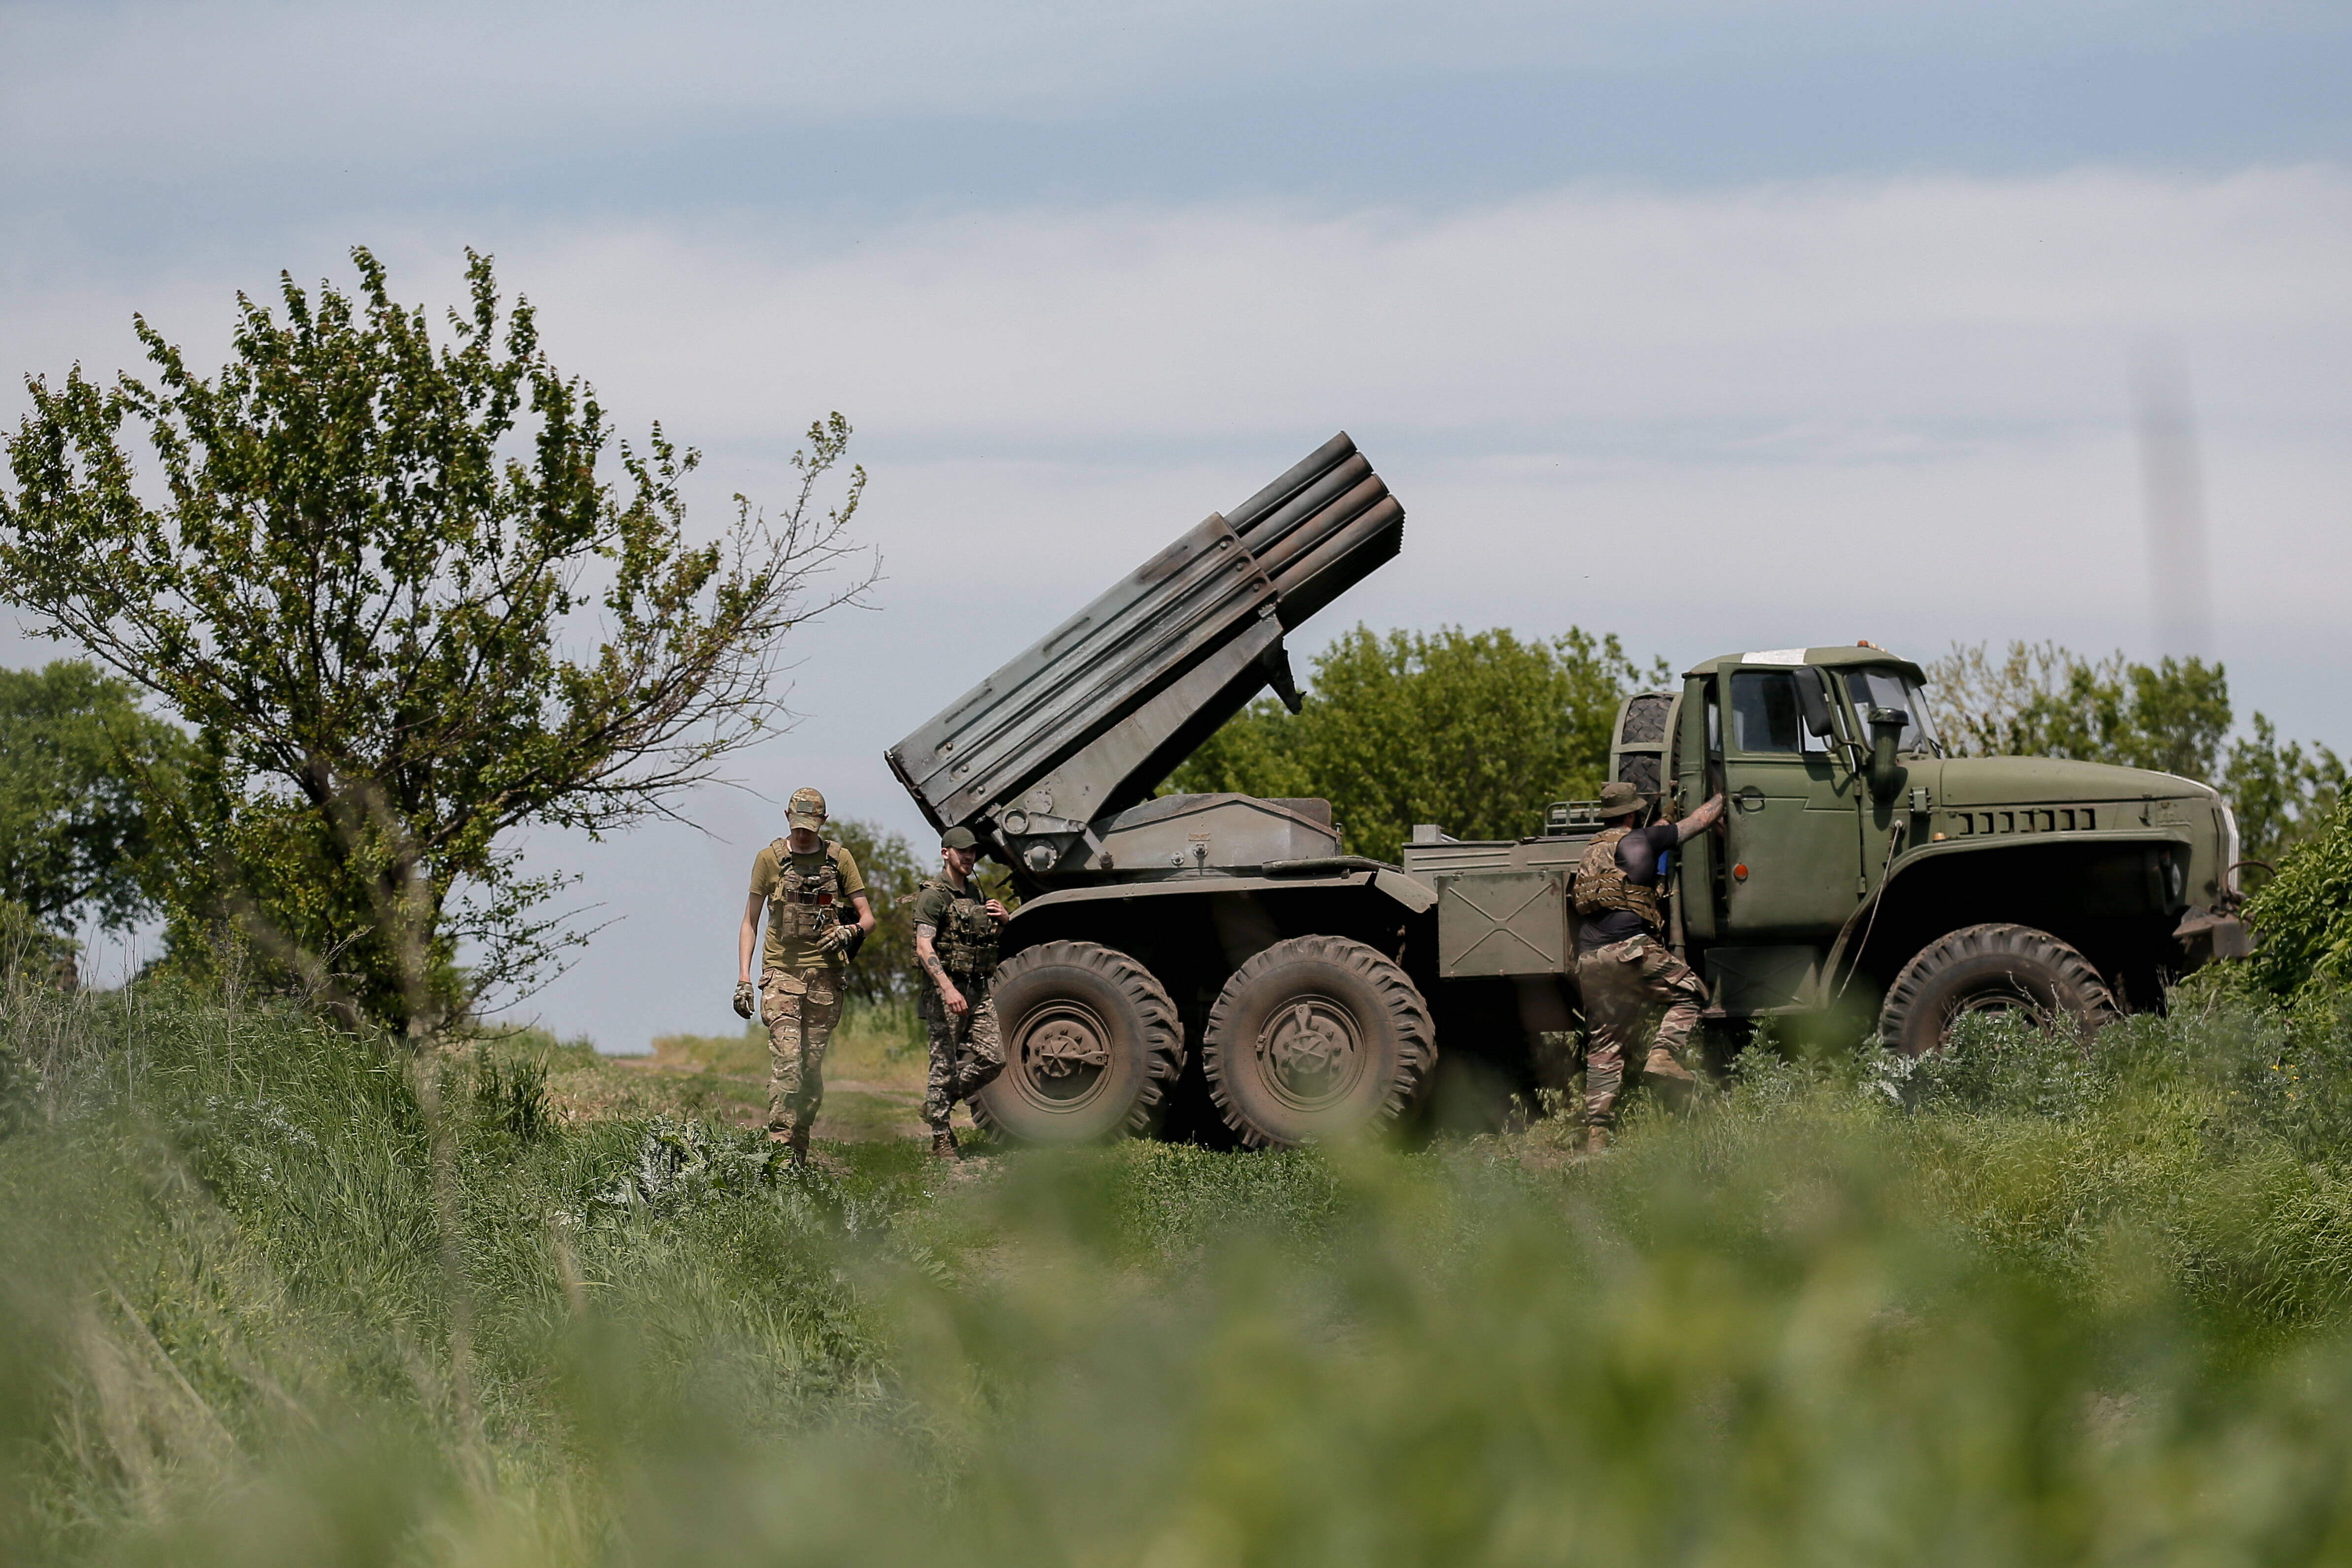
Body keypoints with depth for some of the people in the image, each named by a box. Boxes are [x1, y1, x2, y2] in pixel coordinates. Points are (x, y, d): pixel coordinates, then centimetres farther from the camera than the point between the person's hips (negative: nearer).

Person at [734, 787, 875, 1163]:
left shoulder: (839, 859, 7)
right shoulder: (771, 859, 4)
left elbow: (868, 917, 9)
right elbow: (750, 923, 8)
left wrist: (851, 931, -15)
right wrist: (743, 979, 0)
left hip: (825, 975, 2)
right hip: (782, 972, -2)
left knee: (812, 1067, 5)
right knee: (786, 1063, -15)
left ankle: (800, 1152, 12)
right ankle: (779, 1148, -21)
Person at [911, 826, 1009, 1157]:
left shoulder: (975, 893, 18)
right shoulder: (934, 895, -7)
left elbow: (992, 940, 31)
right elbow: (924, 948, -18)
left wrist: (1005, 919, 7)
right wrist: (948, 989, -29)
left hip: (978, 991, 7)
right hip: (945, 990, -7)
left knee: (993, 1058, 1)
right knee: (944, 1064, -4)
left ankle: (941, 1102, 20)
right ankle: (941, 1137, 3)